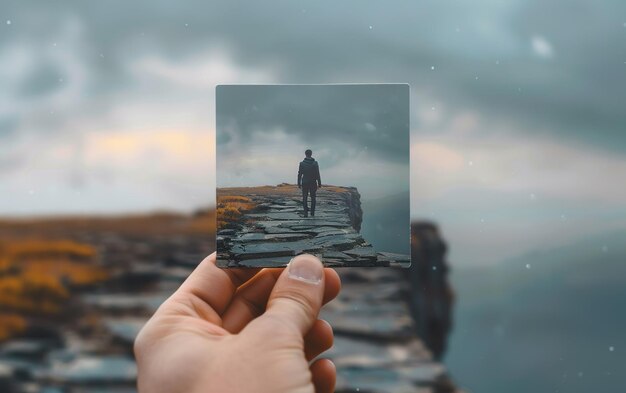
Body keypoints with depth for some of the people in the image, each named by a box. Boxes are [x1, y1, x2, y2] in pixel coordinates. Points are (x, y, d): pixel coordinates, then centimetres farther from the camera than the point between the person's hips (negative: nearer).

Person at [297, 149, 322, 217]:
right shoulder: (315, 163, -5)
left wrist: (299, 183, 3)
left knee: (304, 198, 5)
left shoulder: (302, 163, -4)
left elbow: (299, 174, -4)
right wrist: (319, 183, 1)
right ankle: (312, 213, 8)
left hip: (305, 183, 0)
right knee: (313, 198, 11)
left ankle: (306, 213, -3)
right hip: (313, 183, 0)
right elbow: (317, 174, -6)